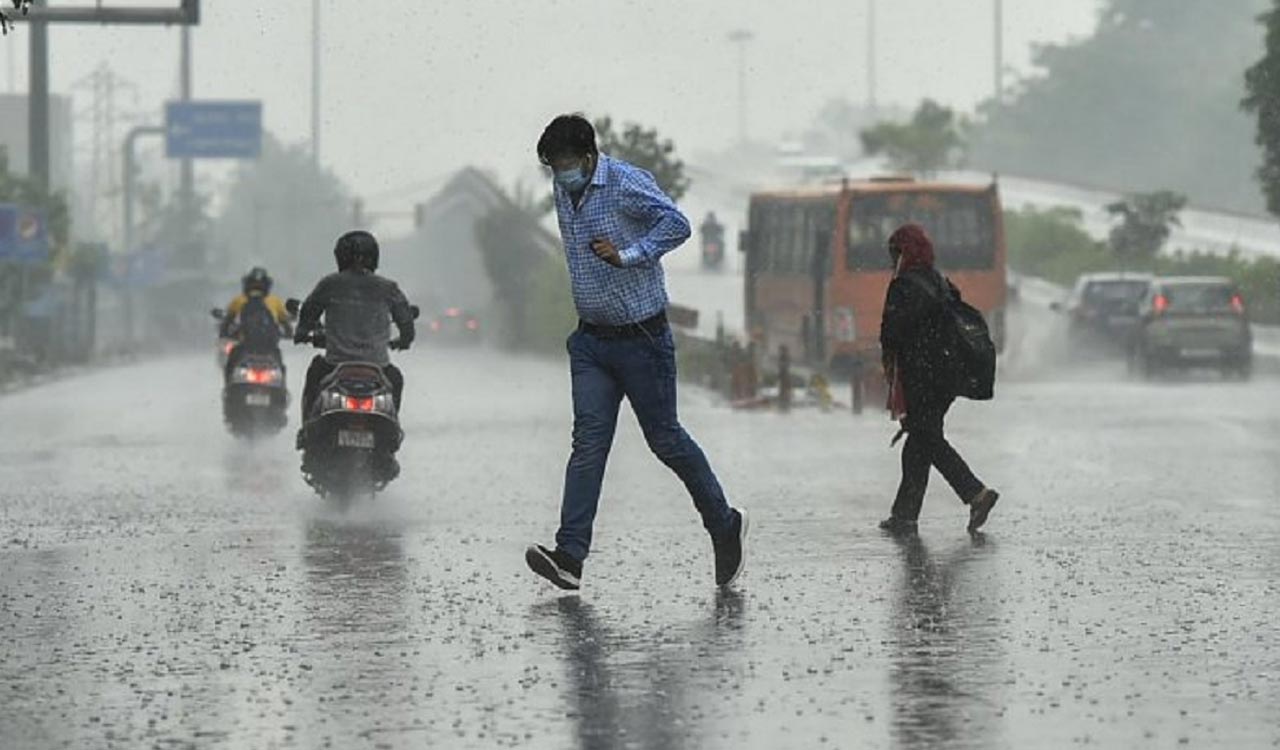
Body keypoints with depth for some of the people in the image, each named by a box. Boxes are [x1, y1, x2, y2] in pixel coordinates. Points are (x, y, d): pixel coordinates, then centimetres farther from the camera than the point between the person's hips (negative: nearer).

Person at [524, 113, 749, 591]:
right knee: (589, 440, -5)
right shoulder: (564, 192, 9)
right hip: (591, 340, 6)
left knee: (665, 439, 4)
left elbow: (676, 224, -26)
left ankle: (724, 525, 25)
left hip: (640, 337, -6)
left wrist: (627, 256, -29)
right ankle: (570, 556, -15)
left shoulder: (627, 184, -15)